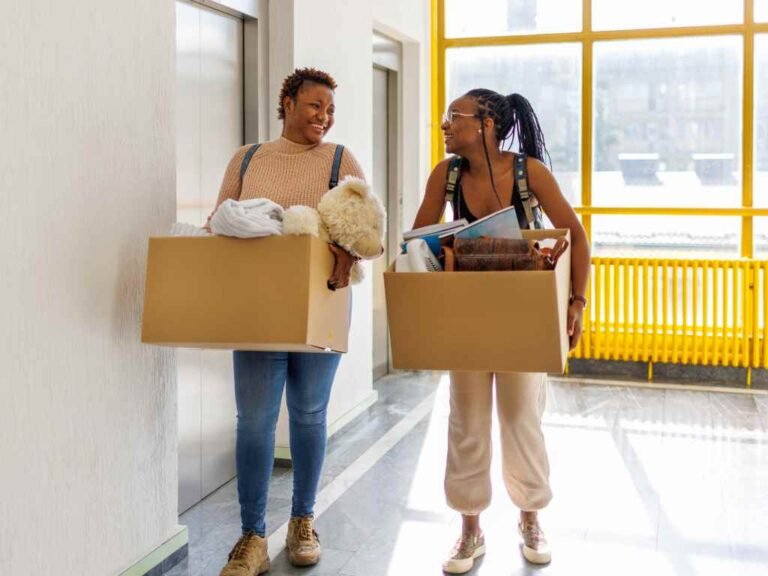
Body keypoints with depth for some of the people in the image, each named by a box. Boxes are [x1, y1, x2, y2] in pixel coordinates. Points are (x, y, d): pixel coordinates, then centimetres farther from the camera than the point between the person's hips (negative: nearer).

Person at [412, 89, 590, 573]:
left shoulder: (529, 170, -18)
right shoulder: (446, 174, -11)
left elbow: (576, 235, -12)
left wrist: (577, 301, -19)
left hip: (524, 313, -2)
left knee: (523, 416, 8)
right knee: (467, 421, 6)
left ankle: (530, 520, 29)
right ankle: (471, 531, 21)